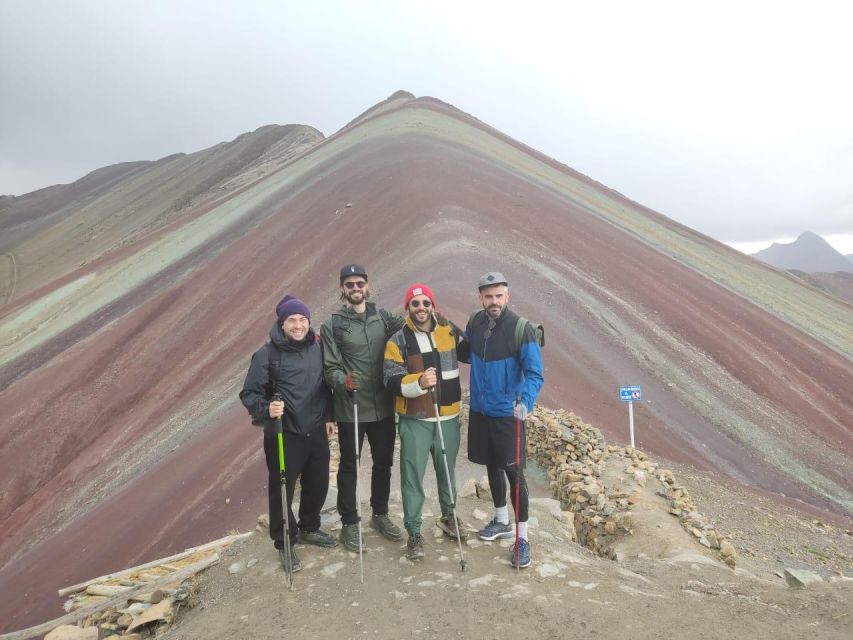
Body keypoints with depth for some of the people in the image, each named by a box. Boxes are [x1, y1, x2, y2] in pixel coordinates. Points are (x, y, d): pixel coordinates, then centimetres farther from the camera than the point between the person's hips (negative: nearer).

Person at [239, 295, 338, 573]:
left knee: (318, 484, 18)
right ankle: (285, 543, 27)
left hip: (316, 432, 5)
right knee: (282, 490, 5)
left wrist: (328, 417, 13)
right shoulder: (267, 353, -13)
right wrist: (266, 410, -29)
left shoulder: (317, 347, 2)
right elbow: (249, 393, -11)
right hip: (284, 435, -5)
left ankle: (309, 528, 42)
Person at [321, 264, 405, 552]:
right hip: (350, 410, -3)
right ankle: (349, 523, 26)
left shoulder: (385, 317, 4)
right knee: (349, 467, 10)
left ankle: (380, 514, 37)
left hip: (383, 408, 4)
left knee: (384, 463, 17)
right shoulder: (332, 326, -6)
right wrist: (344, 381, -28)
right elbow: (330, 368, -10)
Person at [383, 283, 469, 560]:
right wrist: (418, 382, -32)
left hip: (448, 416, 3)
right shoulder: (398, 341, -8)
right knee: (413, 476, 2)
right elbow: (391, 381, -16)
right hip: (415, 419, -3)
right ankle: (414, 533, 17)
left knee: (447, 470, 19)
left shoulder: (450, 331, 2)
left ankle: (448, 516, 41)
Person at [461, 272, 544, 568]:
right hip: (480, 411, 6)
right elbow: (466, 354, 17)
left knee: (513, 473, 0)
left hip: (508, 414, -5)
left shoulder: (521, 329, -16)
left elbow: (535, 374, -18)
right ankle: (501, 521, 39)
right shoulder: (475, 323, -1)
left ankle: (522, 537, 14)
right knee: (492, 466, 19)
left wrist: (525, 401, -33)